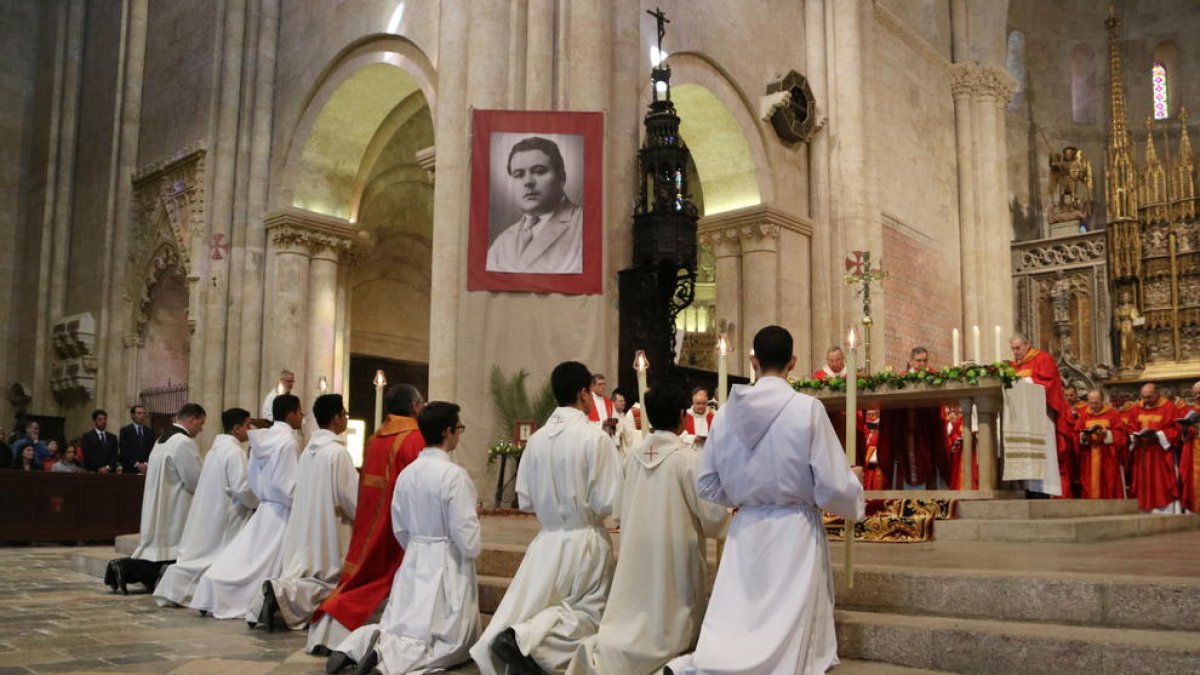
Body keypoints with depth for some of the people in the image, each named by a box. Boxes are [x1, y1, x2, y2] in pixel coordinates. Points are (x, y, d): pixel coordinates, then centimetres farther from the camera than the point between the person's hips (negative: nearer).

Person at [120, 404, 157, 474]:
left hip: (147, 469, 2)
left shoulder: (150, 432, 13)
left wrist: (146, 463, -10)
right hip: (130, 470, -2)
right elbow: (124, 451, -4)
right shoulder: (125, 430, 3)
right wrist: (137, 464, -12)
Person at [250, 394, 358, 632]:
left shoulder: (308, 449, 10)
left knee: (303, 575, 12)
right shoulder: (337, 452, -15)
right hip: (327, 530, -8)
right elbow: (351, 497, -13)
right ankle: (281, 592, -21)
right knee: (326, 582, 0)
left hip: (305, 527, 8)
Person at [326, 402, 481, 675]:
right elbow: (466, 537, -17)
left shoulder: (406, 474, 2)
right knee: (450, 641, 4)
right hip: (447, 566, -6)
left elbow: (400, 530, 9)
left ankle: (359, 644, -10)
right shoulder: (454, 475, -18)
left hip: (413, 563, 7)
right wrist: (472, 551, 4)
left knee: (399, 629, 18)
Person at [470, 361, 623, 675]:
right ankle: (527, 638, -14)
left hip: (547, 539, 5)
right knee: (587, 614, 8)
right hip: (586, 541, -4)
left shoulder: (536, 439, 1)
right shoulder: (596, 438, -14)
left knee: (526, 609, 13)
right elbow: (609, 504, -14)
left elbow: (524, 500, 5)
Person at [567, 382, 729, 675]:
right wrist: (722, 521, 11)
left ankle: (601, 651, -9)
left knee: (634, 622, 14)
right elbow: (713, 513, -12)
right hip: (674, 553, -5)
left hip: (636, 551, 5)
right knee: (667, 628, 8)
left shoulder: (633, 456, 1)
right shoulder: (688, 458, -14)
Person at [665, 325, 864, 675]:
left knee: (735, 626, 10)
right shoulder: (808, 408, -12)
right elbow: (833, 486, -11)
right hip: (795, 531, -3)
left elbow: (707, 484, 7)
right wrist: (854, 479, 12)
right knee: (788, 635, 7)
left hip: (745, 530, 4)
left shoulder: (727, 412, -1)